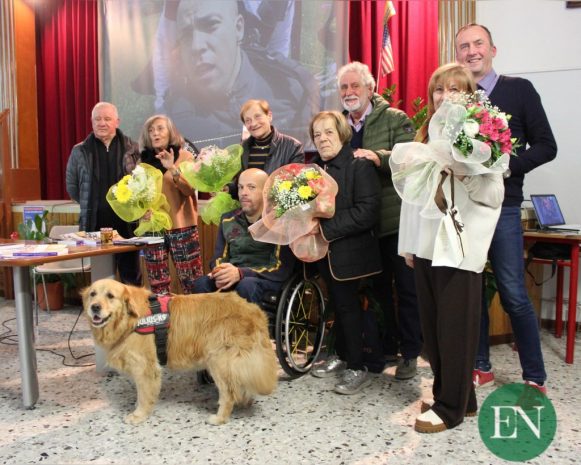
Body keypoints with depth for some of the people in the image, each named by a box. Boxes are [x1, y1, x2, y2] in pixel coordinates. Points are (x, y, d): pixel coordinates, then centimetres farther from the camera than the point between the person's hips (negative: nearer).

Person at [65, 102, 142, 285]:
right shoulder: (80, 151, 7)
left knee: (131, 276, 9)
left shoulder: (132, 149, 3)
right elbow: (72, 187, 13)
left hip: (127, 222, 0)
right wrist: (91, 204, 7)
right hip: (95, 224, 1)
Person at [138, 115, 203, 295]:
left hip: (181, 226, -3)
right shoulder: (144, 160, 10)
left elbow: (189, 189, -10)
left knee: (192, 282, -4)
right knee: (157, 284, 4)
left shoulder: (184, 156, 3)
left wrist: (173, 169, -23)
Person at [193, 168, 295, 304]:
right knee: (201, 283, -25)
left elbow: (282, 269, -13)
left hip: (268, 281, -4)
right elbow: (218, 257, 13)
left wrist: (241, 273, -26)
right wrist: (221, 273, -13)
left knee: (246, 285, -37)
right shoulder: (228, 219, 10)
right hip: (234, 279, 4)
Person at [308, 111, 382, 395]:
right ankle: (341, 356, 31)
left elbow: (367, 212, -21)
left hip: (349, 251, -6)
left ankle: (357, 368, 12)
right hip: (326, 252, 7)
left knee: (347, 305, -1)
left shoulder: (360, 166, -11)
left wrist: (324, 228, -23)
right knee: (338, 303, 16)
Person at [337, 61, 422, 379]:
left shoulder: (395, 119, -5)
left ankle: (410, 353, 18)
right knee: (378, 288, 16)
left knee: (406, 288, 4)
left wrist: (379, 158, -32)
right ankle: (387, 346, 31)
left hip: (396, 220, -5)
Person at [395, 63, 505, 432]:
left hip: (461, 246, -6)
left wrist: (465, 174, -24)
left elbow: (495, 195, -8)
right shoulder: (427, 135, 15)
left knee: (455, 328, 1)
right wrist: (410, 244, 14)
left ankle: (452, 407, 14)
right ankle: (454, 395, 27)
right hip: (427, 243, 6)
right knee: (432, 327, 11)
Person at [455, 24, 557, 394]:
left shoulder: (519, 90, 3)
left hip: (502, 206, -3)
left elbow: (546, 146, -1)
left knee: (513, 294, -2)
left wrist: (507, 167, -15)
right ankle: (481, 367, 24)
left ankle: (535, 378, 14)